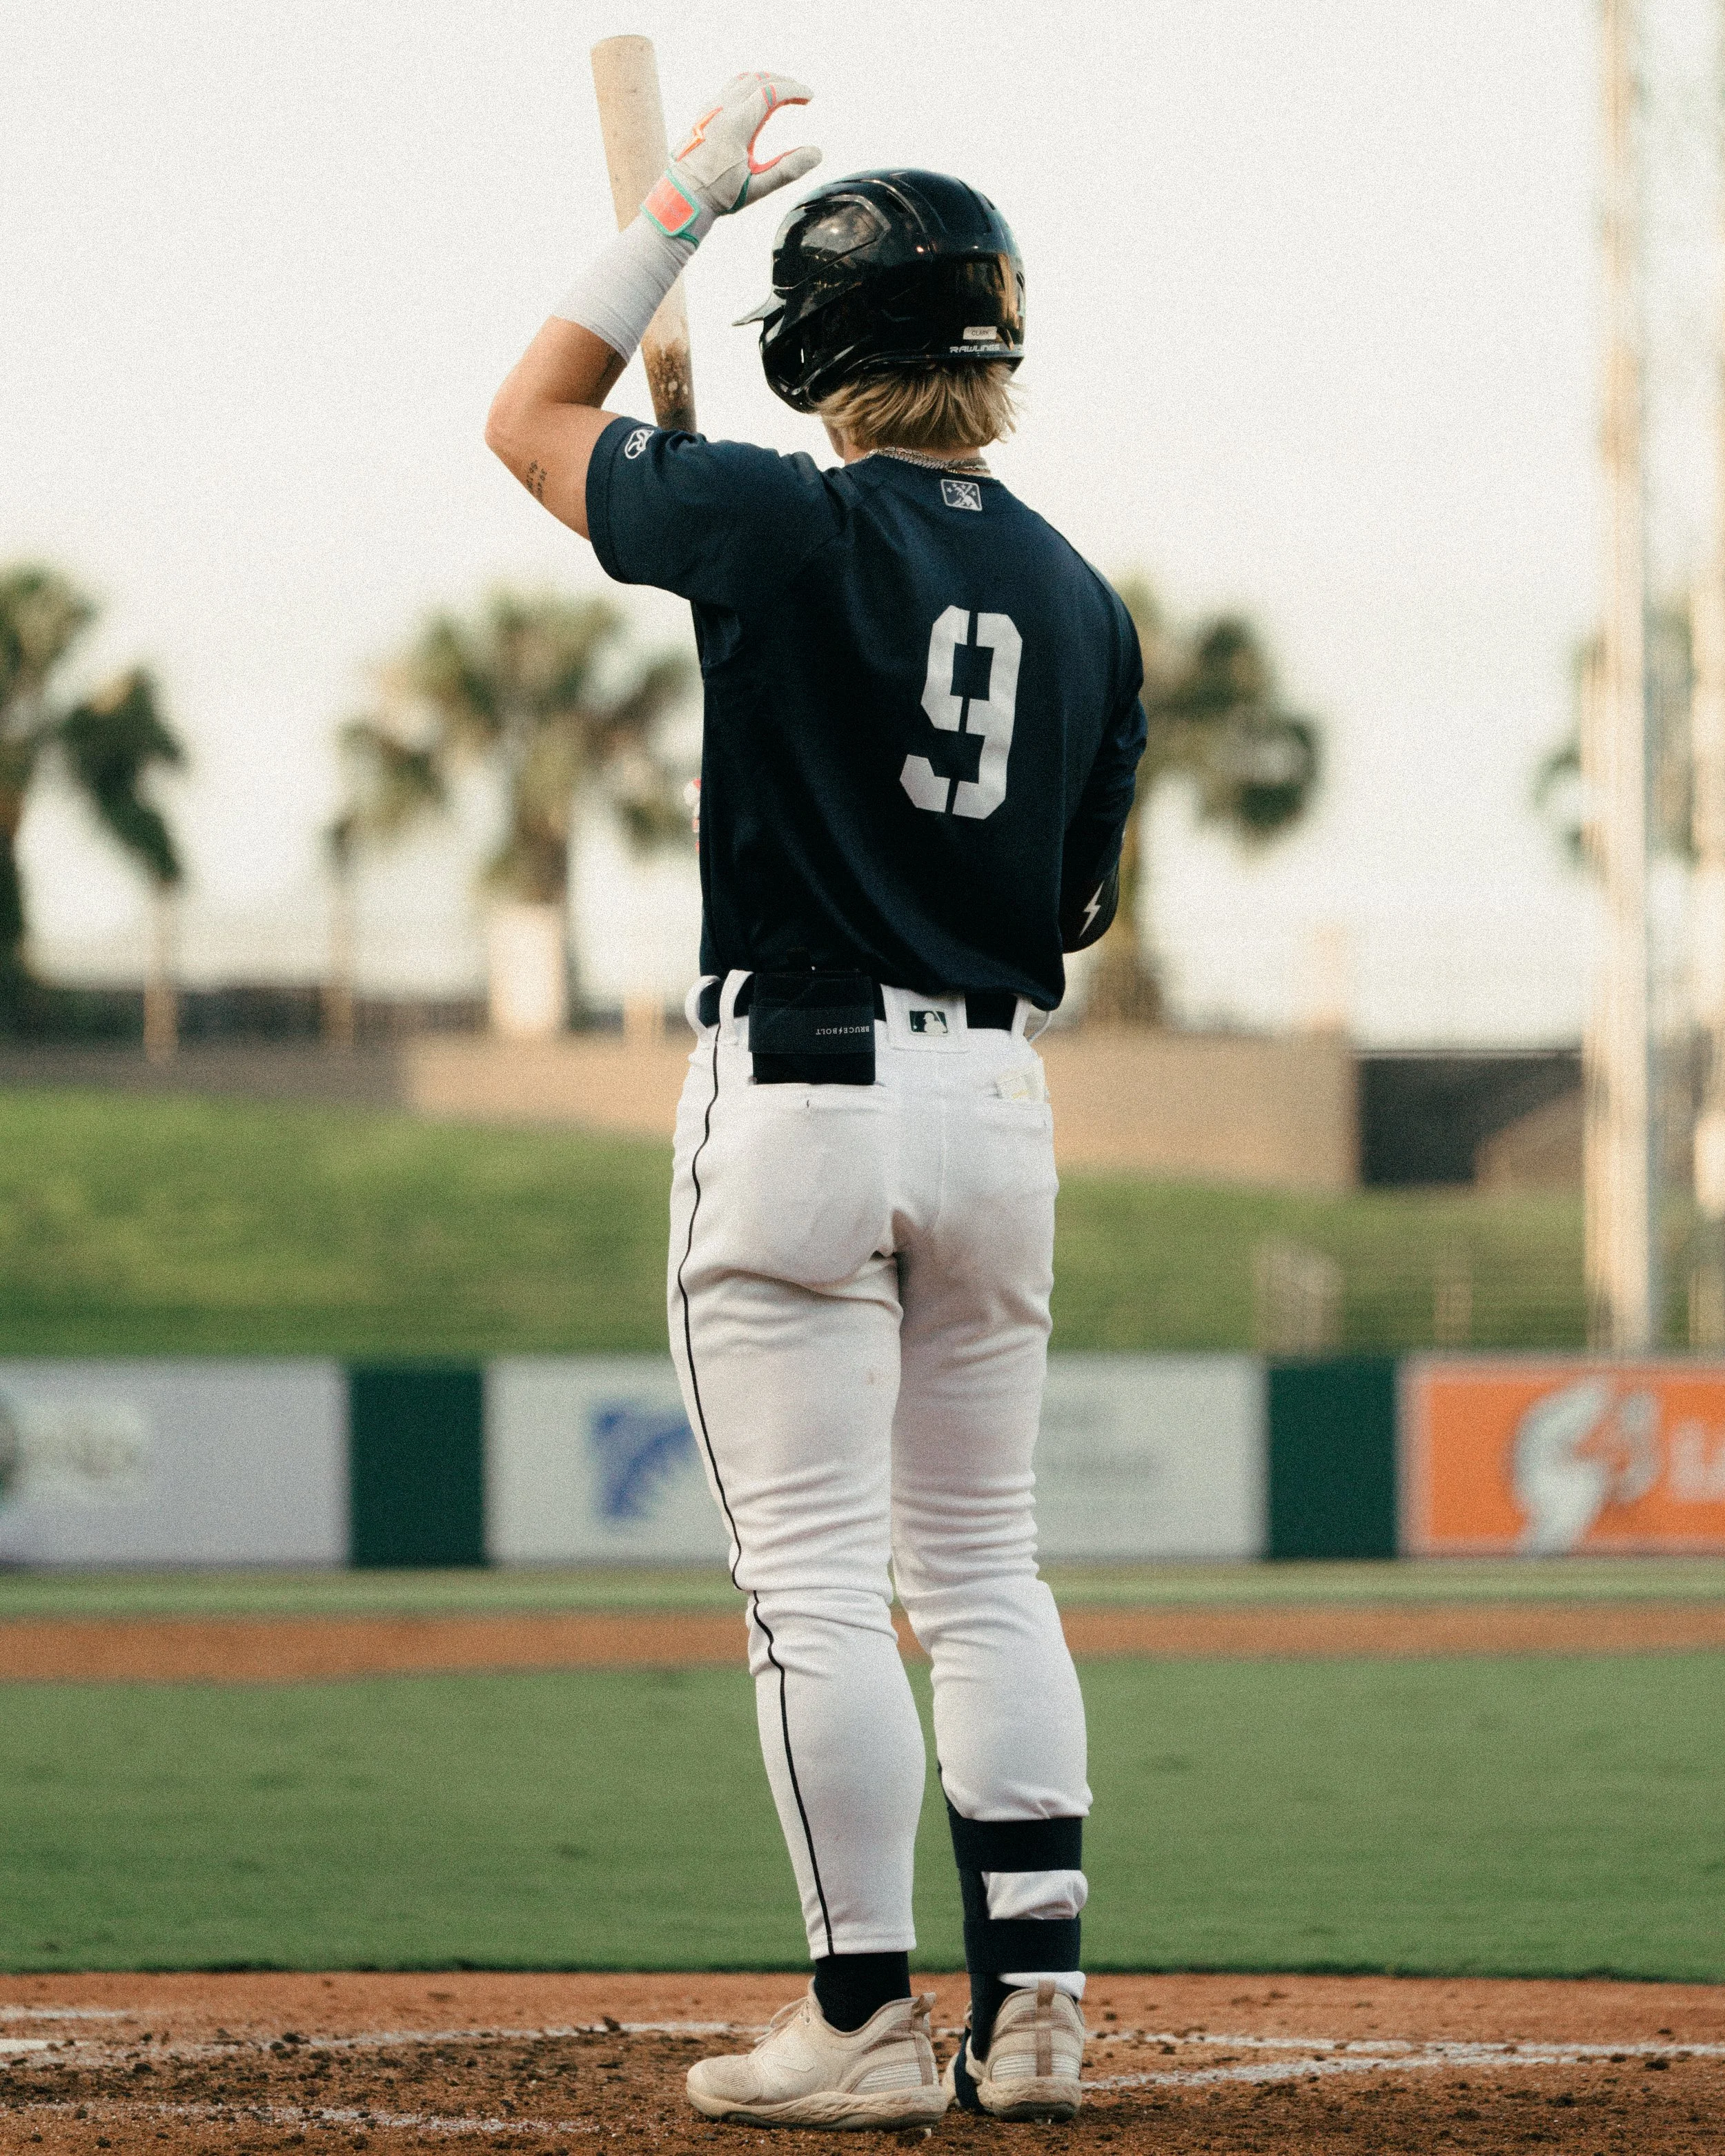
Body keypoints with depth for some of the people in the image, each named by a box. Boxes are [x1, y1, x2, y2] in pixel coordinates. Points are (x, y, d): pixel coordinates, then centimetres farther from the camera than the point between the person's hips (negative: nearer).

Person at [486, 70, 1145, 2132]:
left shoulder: (782, 523, -10)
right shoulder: (1079, 599, 7)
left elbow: (529, 418, 5)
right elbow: (1080, 902, 13)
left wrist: (679, 203, 11)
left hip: (796, 1090, -6)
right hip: (998, 1101, 6)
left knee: (818, 1579, -3)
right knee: (981, 1565, 13)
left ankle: (866, 2021, -3)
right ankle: (1033, 2004, 8)